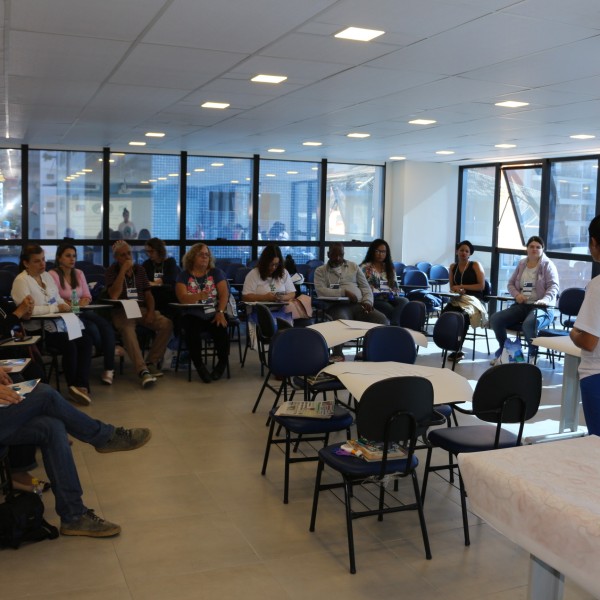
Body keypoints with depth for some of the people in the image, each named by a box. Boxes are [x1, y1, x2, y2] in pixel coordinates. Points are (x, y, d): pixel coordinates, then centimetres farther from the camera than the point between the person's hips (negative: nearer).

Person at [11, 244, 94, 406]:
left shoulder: (47, 276, 16)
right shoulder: (21, 281, -9)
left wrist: (66, 306, -3)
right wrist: (56, 308, -20)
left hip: (58, 322, 7)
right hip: (38, 328, -7)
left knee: (86, 339, -18)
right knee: (69, 345, -27)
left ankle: (81, 385, -19)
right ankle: (74, 386, -6)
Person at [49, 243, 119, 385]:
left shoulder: (79, 273, 14)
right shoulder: (53, 275, -4)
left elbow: (87, 296, 12)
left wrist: (83, 302, -10)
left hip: (82, 311, 6)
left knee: (107, 326, -24)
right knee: (92, 328, -32)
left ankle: (109, 368, -24)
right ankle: (109, 350, 0)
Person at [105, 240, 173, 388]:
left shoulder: (139, 269, 16)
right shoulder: (112, 271, 4)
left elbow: (148, 294, 15)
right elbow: (113, 296, -12)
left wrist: (151, 312, -4)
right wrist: (123, 270, -13)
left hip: (142, 309, 4)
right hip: (122, 311, -4)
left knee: (167, 324, -21)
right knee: (127, 330, -38)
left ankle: (151, 363, -11)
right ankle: (143, 371, -45)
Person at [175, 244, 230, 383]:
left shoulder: (216, 273, 10)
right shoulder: (184, 275, 6)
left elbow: (224, 294, -1)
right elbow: (183, 298, -9)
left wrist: (220, 312, -18)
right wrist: (199, 296, -29)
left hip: (214, 314, 1)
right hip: (194, 315, 0)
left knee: (220, 330, -31)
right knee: (192, 330, -33)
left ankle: (222, 362, -8)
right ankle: (199, 364, -16)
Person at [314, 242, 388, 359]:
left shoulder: (354, 266, 21)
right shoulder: (320, 271, 11)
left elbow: (366, 287, 17)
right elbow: (320, 291, -7)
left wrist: (368, 301, -4)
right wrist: (344, 292, -14)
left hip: (359, 304, 4)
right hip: (337, 305, -4)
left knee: (382, 320, -23)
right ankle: (337, 353, -23)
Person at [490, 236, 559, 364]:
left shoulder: (548, 265, -1)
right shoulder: (521, 263, 14)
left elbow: (553, 286, -13)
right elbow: (511, 283, 18)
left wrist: (545, 300, -34)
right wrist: (516, 295, -5)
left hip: (541, 307, -6)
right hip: (521, 306, 6)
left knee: (528, 324, -40)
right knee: (495, 319, -16)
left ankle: (533, 354, -14)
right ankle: (504, 350, 8)